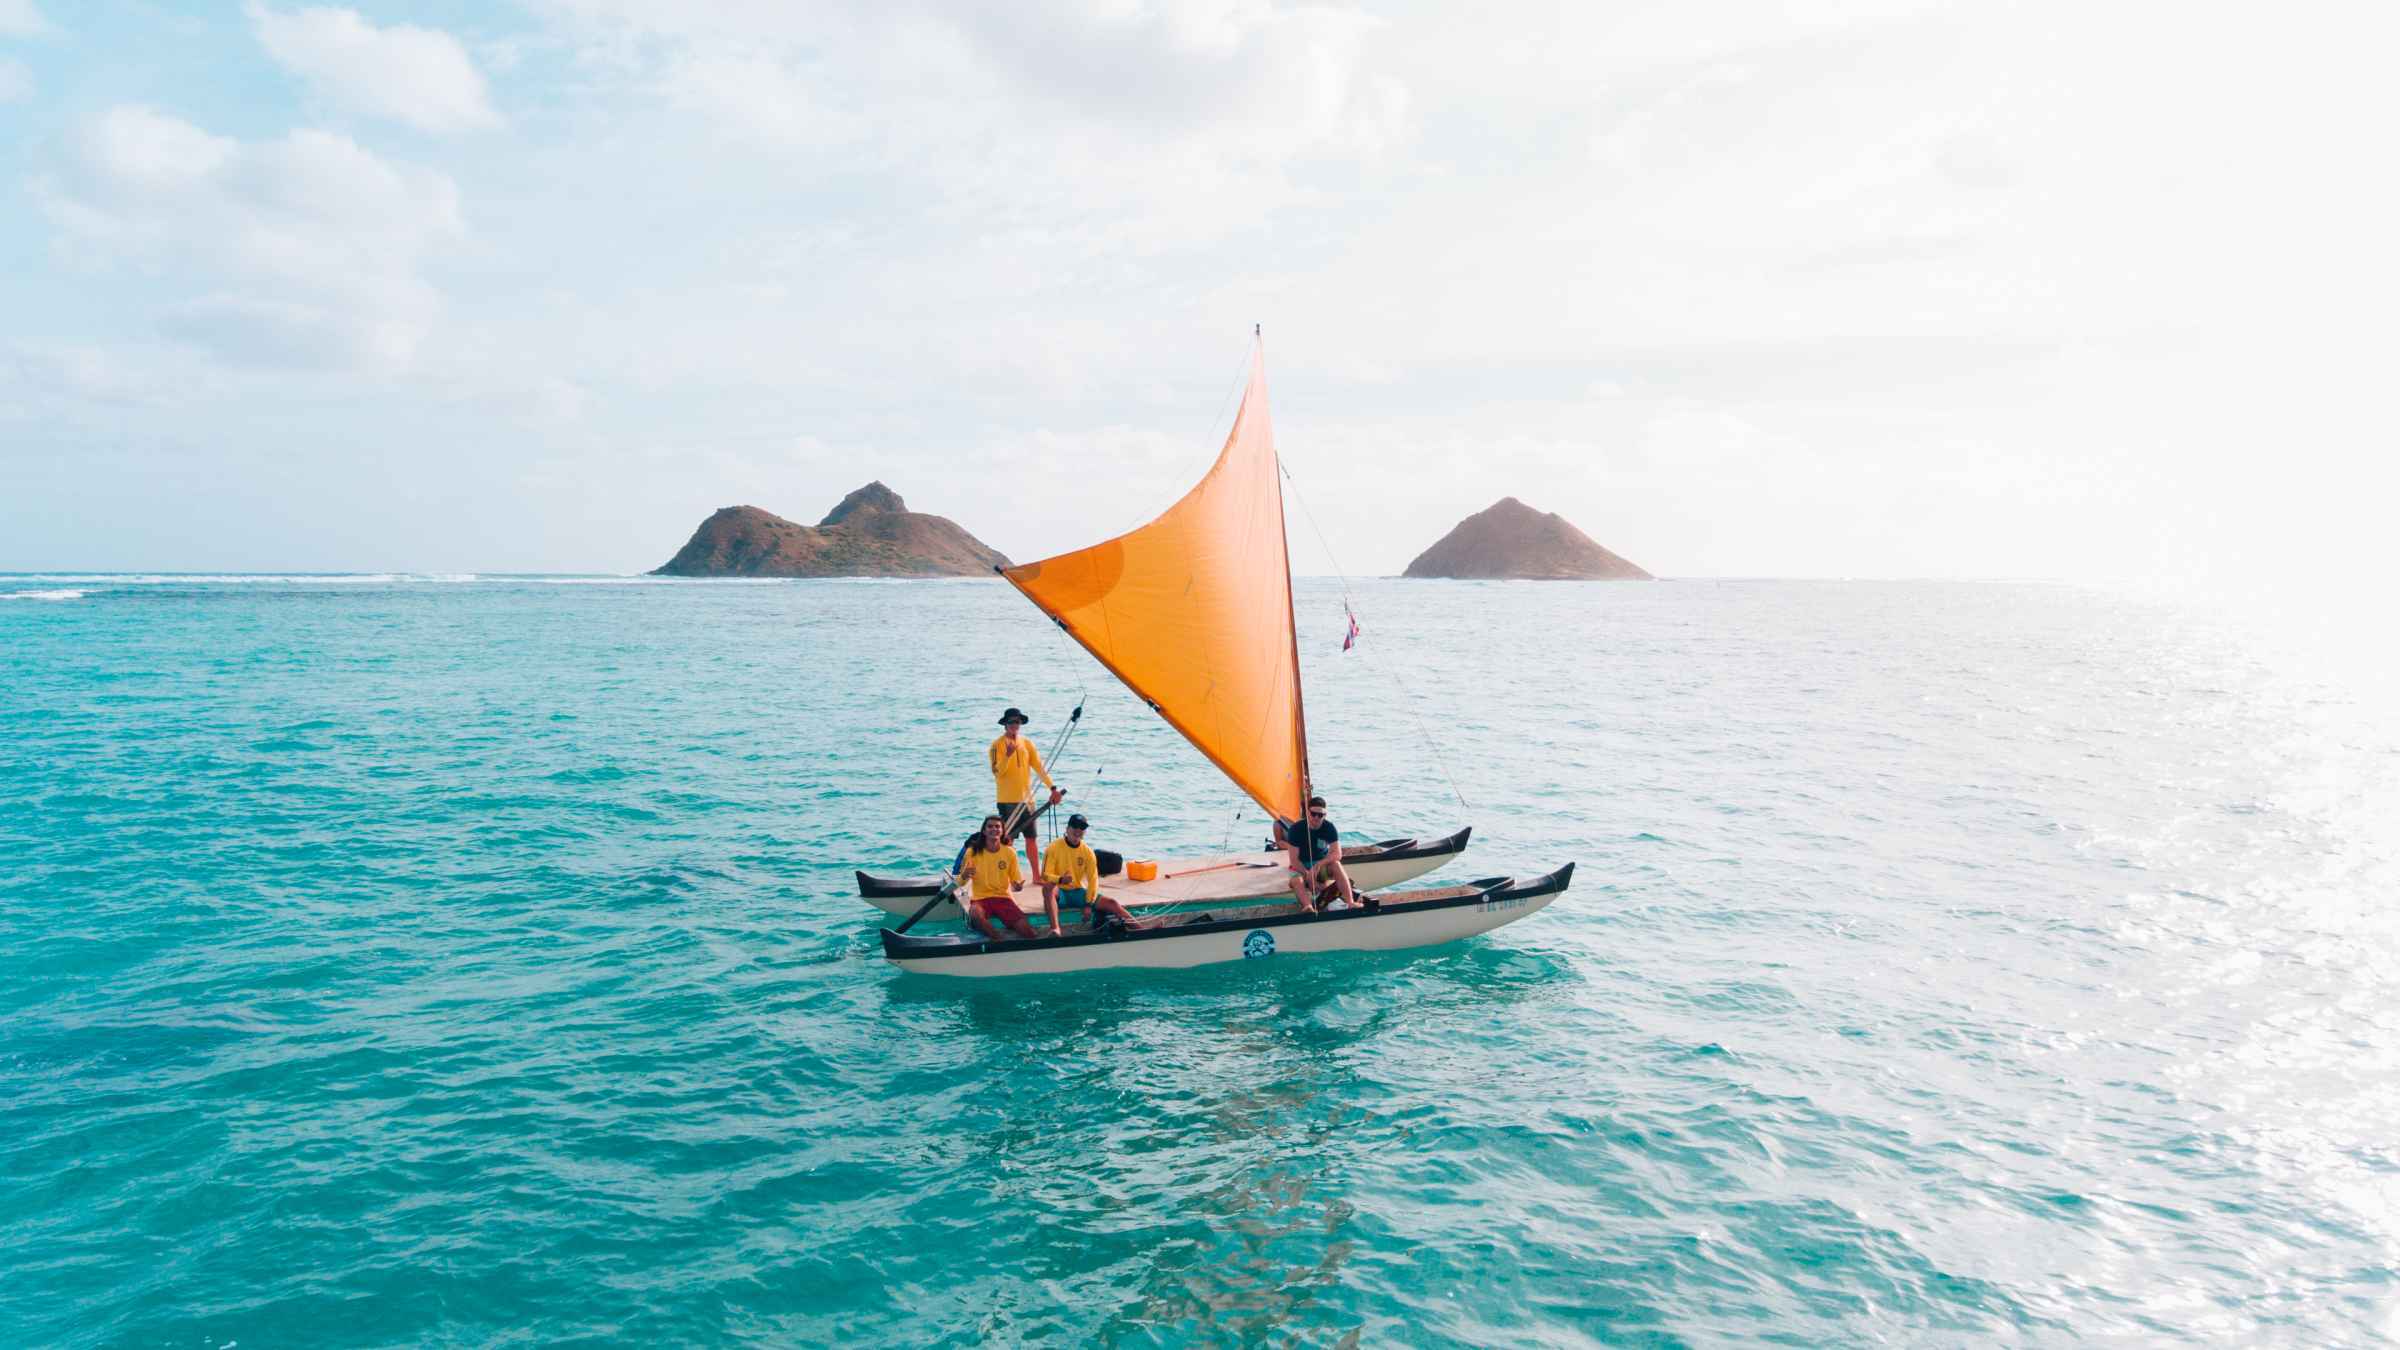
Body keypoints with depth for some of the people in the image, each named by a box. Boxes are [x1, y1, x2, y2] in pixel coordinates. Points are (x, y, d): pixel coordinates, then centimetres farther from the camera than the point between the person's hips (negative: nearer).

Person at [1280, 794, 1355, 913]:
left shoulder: (1329, 828, -11)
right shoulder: (1296, 829, -15)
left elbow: (1337, 854, -19)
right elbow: (1294, 859, -15)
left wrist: (1318, 865, -33)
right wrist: (1308, 875, -26)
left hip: (1323, 864, 1)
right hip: (1300, 866, -1)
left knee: (1336, 864, -31)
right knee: (1296, 881, -34)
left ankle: (1350, 902, -38)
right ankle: (1308, 907, -61)